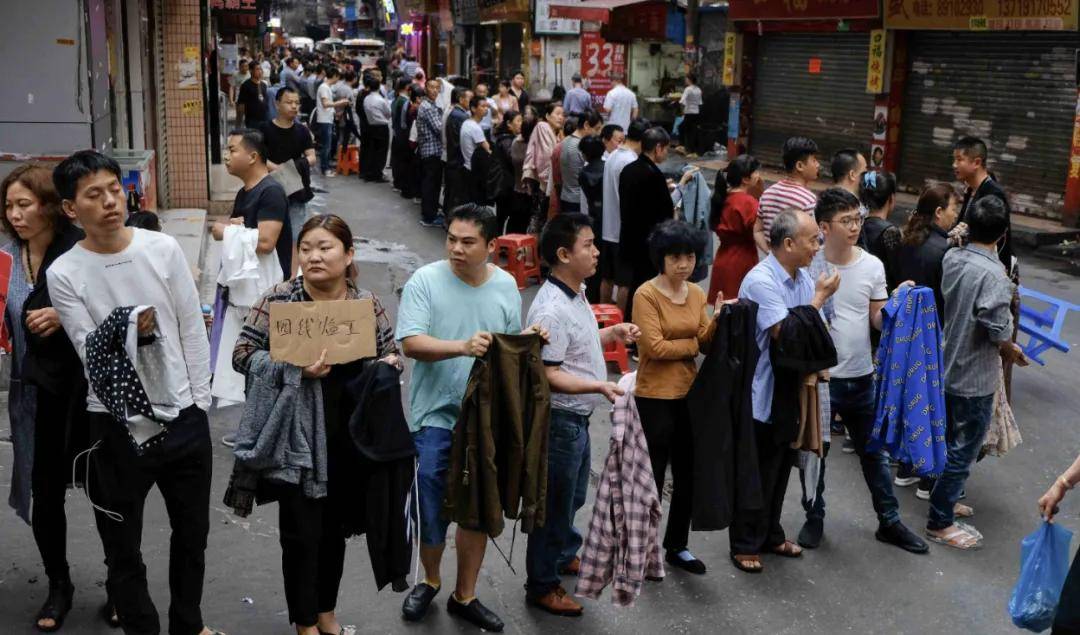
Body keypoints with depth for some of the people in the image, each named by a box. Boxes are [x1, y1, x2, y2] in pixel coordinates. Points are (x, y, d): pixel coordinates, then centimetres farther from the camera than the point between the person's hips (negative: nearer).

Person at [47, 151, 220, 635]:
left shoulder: (163, 248, -2)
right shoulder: (63, 274, -8)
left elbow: (193, 328, 3)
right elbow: (91, 355, -10)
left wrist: (199, 401, 2)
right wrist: (123, 335, -30)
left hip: (184, 417, 3)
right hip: (117, 427, -2)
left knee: (192, 532, 19)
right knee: (123, 550, 10)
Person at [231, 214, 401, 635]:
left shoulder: (367, 302, 3)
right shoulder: (279, 300, -7)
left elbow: (391, 355, 11)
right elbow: (243, 354, -9)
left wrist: (387, 367, -13)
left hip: (349, 438, 3)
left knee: (335, 528, 17)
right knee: (301, 532, 4)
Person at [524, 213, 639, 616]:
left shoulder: (577, 294, 6)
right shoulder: (552, 310, -26)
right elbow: (548, 374, -27)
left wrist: (611, 334, 7)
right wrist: (599, 386, -35)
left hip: (578, 418, 10)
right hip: (559, 420, -10)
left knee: (574, 496, 27)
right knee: (556, 503, 5)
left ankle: (566, 555, 49)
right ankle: (542, 586, 22)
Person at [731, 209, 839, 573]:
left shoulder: (804, 277, 4)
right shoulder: (761, 280, -21)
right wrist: (820, 297, -18)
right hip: (763, 395, -8)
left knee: (781, 468, 19)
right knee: (759, 473, 4)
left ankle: (770, 536, 35)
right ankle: (745, 544, 20)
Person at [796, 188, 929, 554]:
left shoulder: (872, 266, -1)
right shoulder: (809, 266, -11)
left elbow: (878, 320, 3)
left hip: (862, 376, 3)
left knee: (874, 452, 16)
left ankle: (889, 521, 30)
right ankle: (814, 518, 31)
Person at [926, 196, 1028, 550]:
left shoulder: (951, 258, -3)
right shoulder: (994, 274, -25)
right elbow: (999, 332, -24)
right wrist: (1014, 354, -5)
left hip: (948, 367, 7)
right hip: (975, 378, -7)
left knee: (952, 442, 25)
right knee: (962, 452, 6)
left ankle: (946, 499, 41)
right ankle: (939, 522, 17)